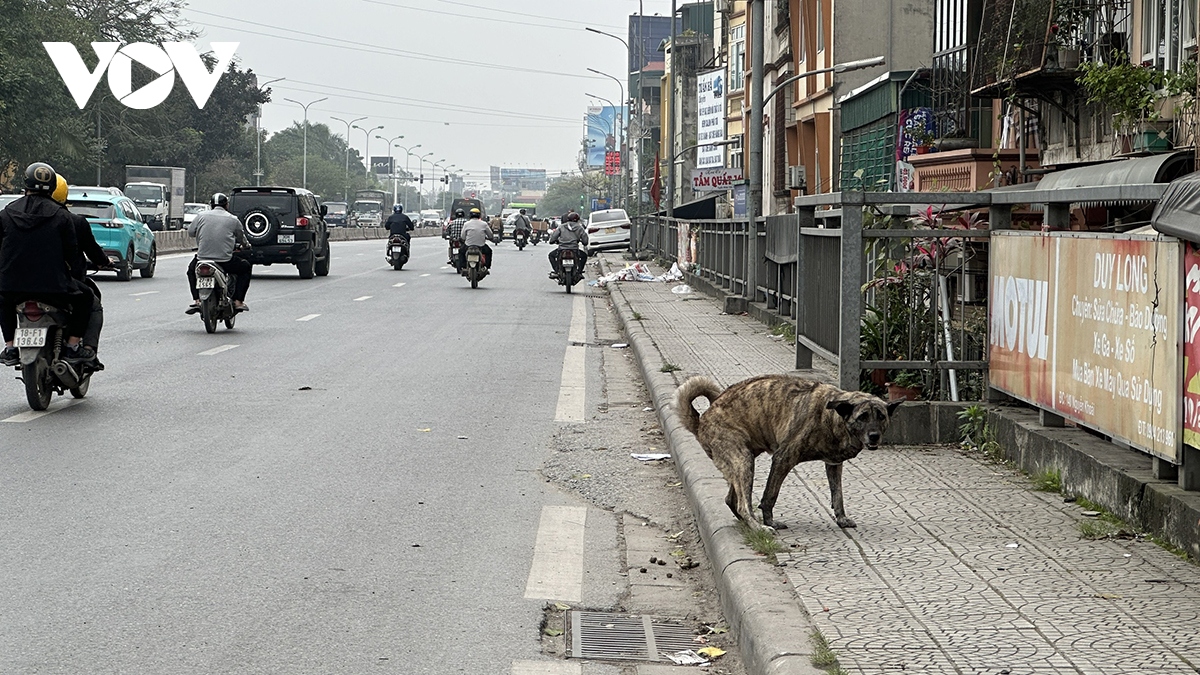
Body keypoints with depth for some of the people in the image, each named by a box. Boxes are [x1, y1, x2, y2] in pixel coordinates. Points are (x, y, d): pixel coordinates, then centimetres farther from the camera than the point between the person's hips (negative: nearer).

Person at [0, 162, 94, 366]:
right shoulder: (59, 214, -4)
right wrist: (65, 265, 20)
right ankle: (73, 346, 10)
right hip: (52, 285, -3)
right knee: (83, 300, 19)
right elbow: (72, 250, -2)